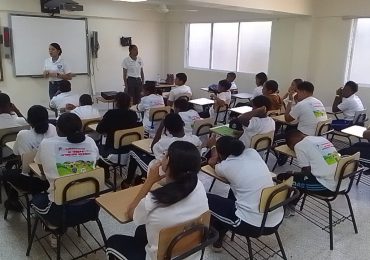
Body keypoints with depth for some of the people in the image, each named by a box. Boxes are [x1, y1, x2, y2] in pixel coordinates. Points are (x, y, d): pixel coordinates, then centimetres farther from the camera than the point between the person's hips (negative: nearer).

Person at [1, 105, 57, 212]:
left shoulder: (23, 135, -17)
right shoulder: (52, 129, -9)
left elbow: (16, 153, 2)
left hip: (32, 182, -4)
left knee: (6, 174, 27)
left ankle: (14, 202, 42)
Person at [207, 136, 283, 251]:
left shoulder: (225, 166, -7)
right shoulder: (252, 152, 5)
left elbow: (213, 164, 20)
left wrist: (214, 158, 39)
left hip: (253, 226, -6)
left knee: (206, 199, 10)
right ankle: (221, 232, 37)